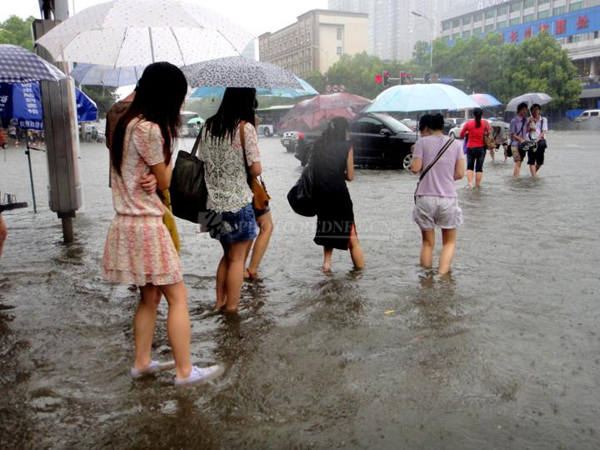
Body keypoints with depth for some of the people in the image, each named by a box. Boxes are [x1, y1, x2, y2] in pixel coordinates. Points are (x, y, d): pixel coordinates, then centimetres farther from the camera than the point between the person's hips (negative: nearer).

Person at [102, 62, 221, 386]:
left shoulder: (127, 122, 12)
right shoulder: (149, 129, -17)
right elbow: (164, 181, -7)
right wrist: (168, 153, 7)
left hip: (128, 222, 9)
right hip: (146, 224, -9)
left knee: (149, 297, 17)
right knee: (177, 298, 0)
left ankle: (141, 362, 26)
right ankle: (184, 370, 7)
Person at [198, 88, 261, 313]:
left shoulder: (208, 125, 5)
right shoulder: (246, 127, -13)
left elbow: (202, 160, 10)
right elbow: (256, 169, -13)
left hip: (214, 202, 6)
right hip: (238, 203, -6)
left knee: (227, 255, 21)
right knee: (237, 259, 7)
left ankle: (219, 303, 27)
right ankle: (231, 309, 14)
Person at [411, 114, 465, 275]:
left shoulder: (422, 142, -2)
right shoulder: (456, 144, 6)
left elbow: (415, 168, -6)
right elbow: (460, 174, 3)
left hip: (425, 197, -1)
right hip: (448, 197, 1)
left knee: (428, 243, 15)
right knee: (449, 242, 16)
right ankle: (441, 277, 0)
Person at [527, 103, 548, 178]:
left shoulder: (544, 119, 8)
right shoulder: (529, 120, 11)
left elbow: (544, 131, -2)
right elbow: (526, 131, 2)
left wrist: (537, 139, -15)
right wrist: (529, 123, -11)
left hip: (540, 141, 0)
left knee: (540, 162, 2)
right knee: (531, 160, -10)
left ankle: (534, 173, 25)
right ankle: (534, 176, -10)